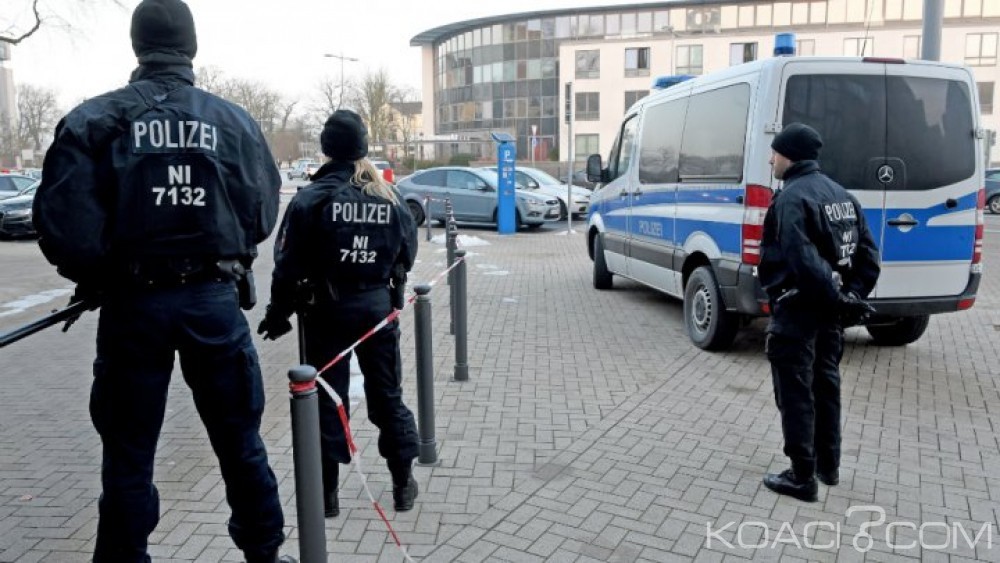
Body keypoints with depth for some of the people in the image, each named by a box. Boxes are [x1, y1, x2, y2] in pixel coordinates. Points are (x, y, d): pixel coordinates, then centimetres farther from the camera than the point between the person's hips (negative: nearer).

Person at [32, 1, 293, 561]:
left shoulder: (95, 118, -4)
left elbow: (64, 221, -10)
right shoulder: (235, 119, 0)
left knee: (129, 452, 14)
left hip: (134, 302, -1)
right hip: (213, 298, 2)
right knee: (239, 438, 16)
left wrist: (96, 280, 9)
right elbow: (263, 212, -1)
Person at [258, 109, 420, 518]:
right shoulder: (391, 197, 1)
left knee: (327, 399, 8)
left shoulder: (311, 198, -11)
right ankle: (403, 484, 23)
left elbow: (289, 265, -11)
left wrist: (278, 313, 0)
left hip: (327, 312, -3)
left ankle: (326, 491, 15)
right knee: (387, 396, 14)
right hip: (379, 308, 3)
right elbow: (407, 254, 7)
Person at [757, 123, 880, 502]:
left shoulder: (792, 199, -16)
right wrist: (851, 297, 7)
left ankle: (802, 478, 8)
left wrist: (837, 299, -20)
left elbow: (804, 261, -26)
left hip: (797, 310, -9)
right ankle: (828, 465, 32)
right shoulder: (842, 195, 13)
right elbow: (868, 253, 11)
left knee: (795, 393, 0)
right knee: (825, 384, 20)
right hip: (829, 310, 9)